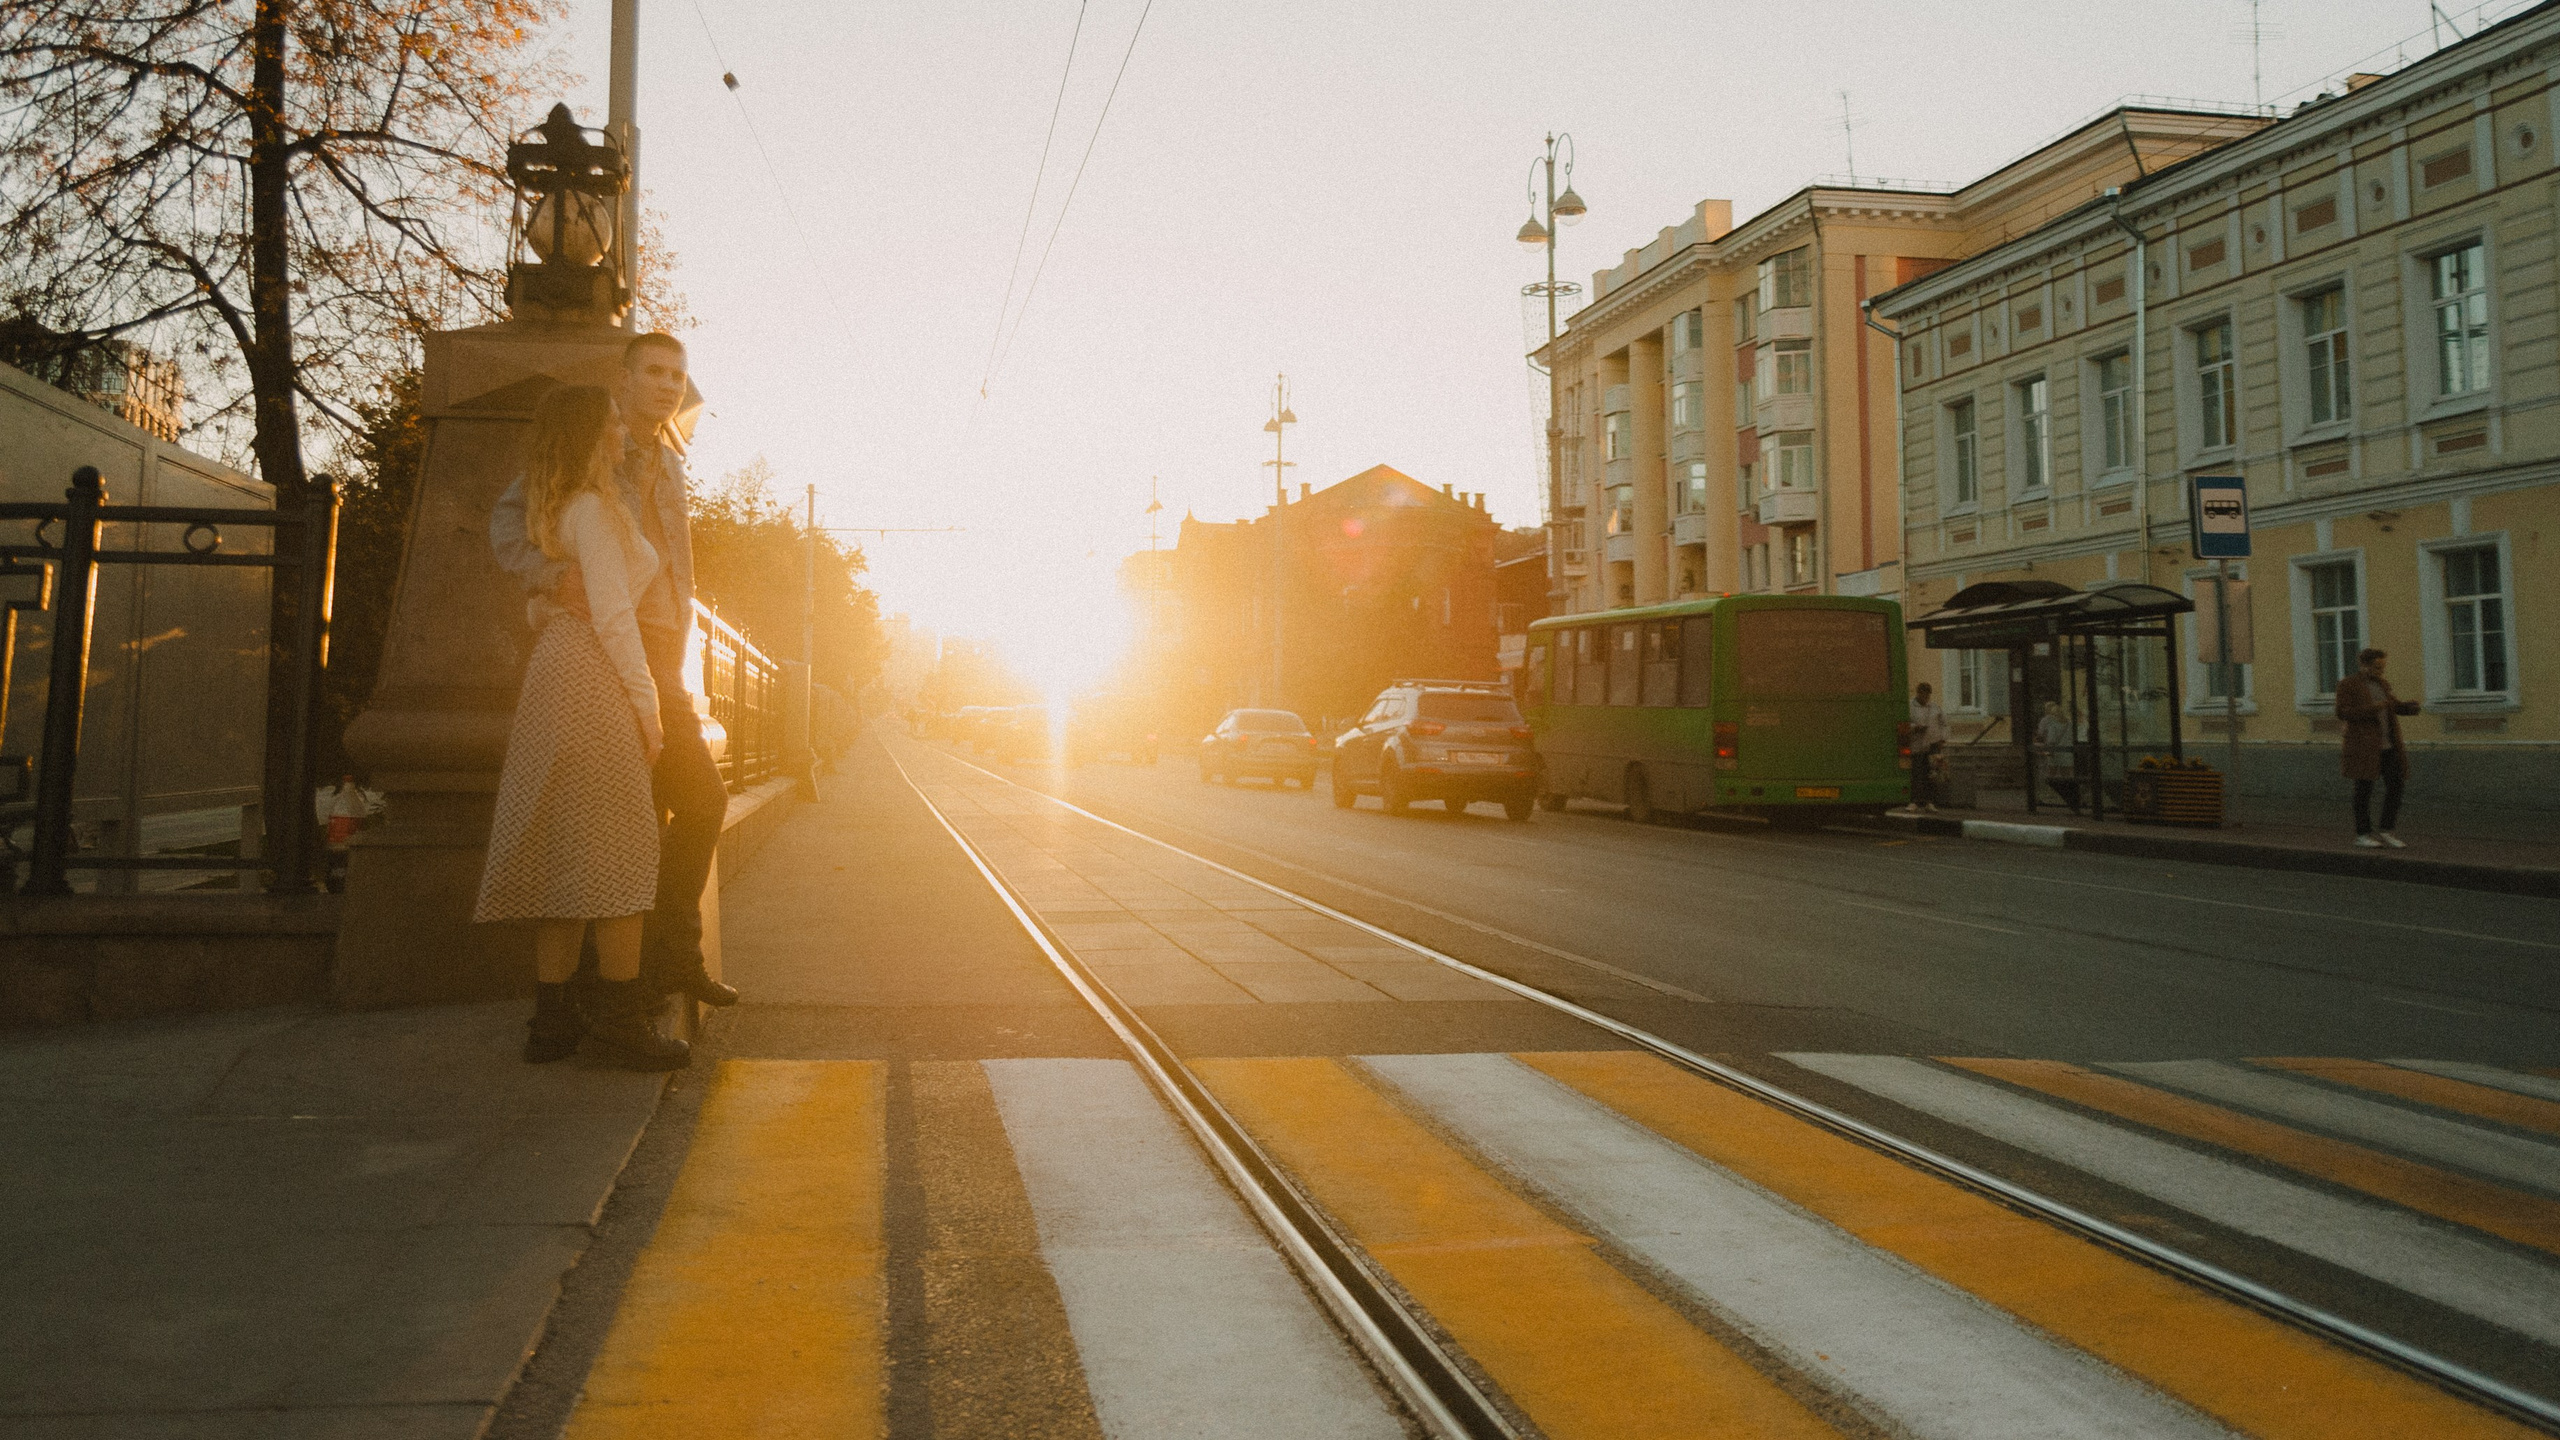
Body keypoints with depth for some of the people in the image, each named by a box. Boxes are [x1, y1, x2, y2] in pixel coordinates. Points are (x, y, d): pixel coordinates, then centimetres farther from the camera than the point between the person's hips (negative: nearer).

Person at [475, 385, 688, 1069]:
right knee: (616, 850, -6)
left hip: (553, 675, 9)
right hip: (595, 682, -9)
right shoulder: (594, 507, -10)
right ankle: (621, 1017, -4)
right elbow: (612, 614, -16)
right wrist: (646, 703, -13)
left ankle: (552, 1017, 9)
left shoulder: (548, 514, 19)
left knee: (560, 854, 8)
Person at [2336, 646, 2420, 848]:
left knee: (2395, 786, 1)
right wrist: (2371, 709, -22)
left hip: (2387, 747, 6)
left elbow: (2393, 705, 19)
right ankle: (2363, 833, 8)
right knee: (2364, 789, -2)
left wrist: (2409, 706, -2)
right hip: (2364, 746, -6)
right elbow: (2343, 712, -13)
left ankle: (2386, 831, 9)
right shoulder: (2348, 685, -6)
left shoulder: (2381, 684, 13)